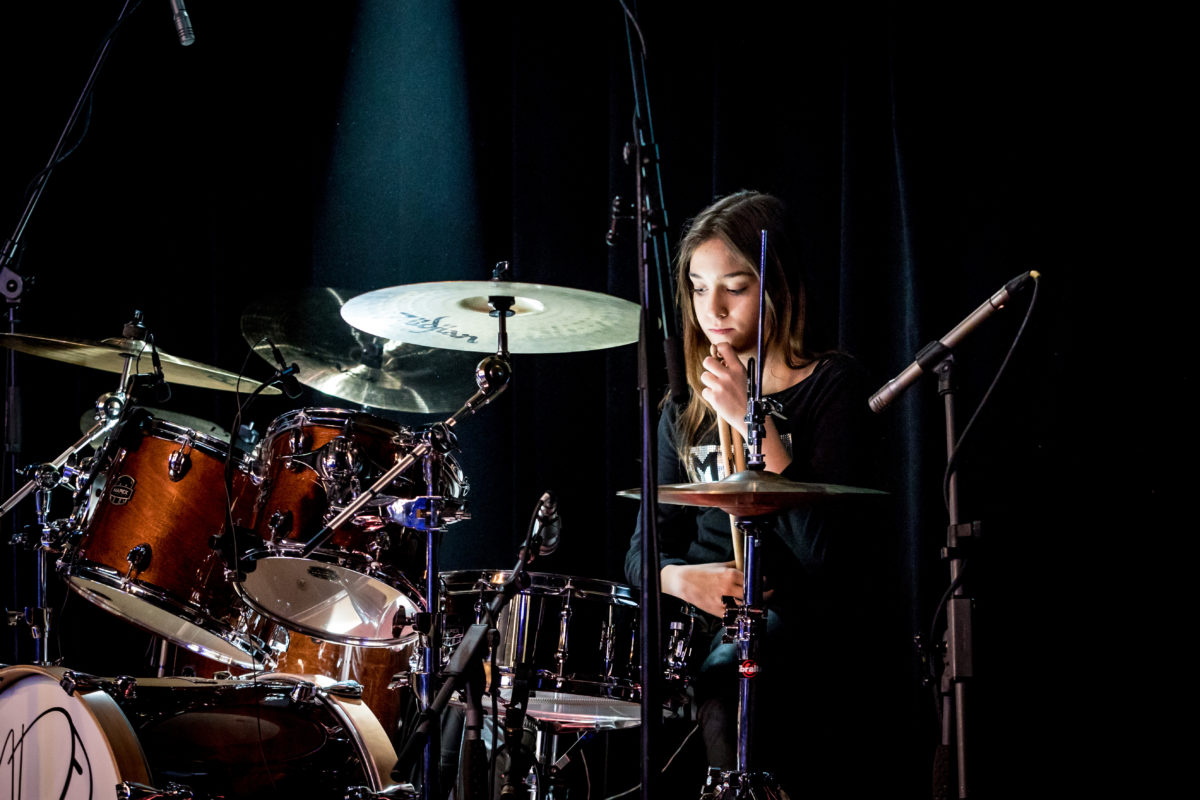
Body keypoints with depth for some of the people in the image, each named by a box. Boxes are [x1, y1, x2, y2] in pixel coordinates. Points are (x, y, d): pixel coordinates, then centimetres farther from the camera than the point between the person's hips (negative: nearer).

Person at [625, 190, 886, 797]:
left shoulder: (832, 388, -1)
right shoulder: (685, 410, 17)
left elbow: (827, 548, -13)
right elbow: (644, 549, 13)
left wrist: (756, 424, -16)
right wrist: (684, 578, -11)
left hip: (797, 618, -5)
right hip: (698, 620, 5)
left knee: (725, 682, -36)